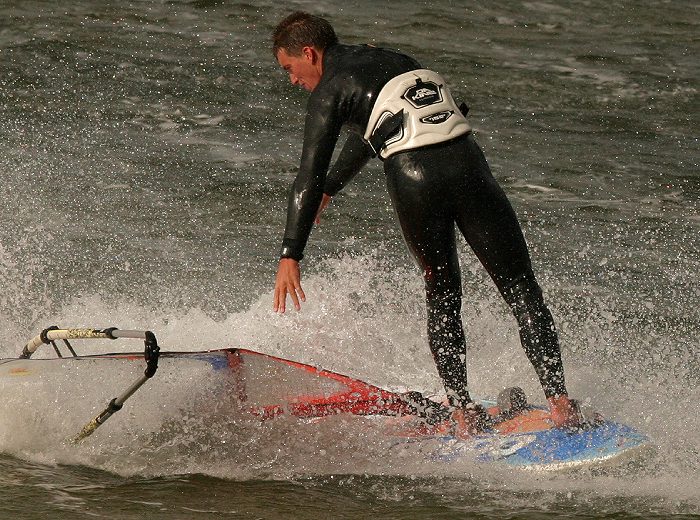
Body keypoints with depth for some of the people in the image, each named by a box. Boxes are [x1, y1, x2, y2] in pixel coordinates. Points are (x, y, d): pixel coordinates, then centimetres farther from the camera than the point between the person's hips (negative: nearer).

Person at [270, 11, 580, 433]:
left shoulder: (330, 90, 8)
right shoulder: (393, 60, 29)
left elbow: (310, 175, 0)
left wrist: (290, 257, -1)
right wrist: (329, 189, 59)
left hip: (413, 180, -4)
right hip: (467, 165, 4)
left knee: (442, 301, 15)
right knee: (523, 292, 3)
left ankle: (462, 411, 7)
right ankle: (559, 402, -7)